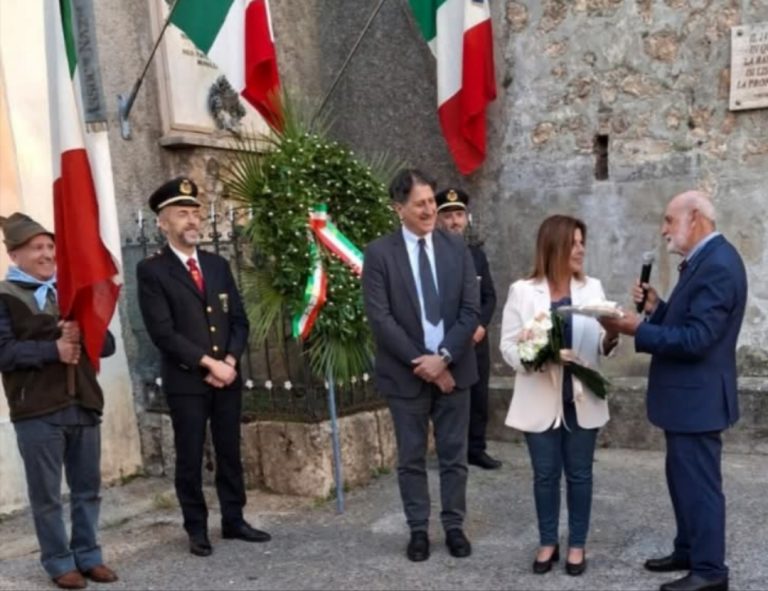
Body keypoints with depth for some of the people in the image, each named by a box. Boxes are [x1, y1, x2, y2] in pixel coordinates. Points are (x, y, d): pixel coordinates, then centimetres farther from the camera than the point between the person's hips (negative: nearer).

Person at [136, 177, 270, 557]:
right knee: (190, 459, 5)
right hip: (185, 381, -4)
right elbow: (162, 332, -14)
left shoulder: (218, 265, 11)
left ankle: (233, 521, 24)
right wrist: (209, 363, -16)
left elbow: (239, 320, 9)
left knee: (230, 453, 11)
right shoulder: (151, 270, -6)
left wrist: (230, 362, -7)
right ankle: (197, 529, 18)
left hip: (227, 376, 5)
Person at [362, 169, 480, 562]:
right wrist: (421, 362, -14)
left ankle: (454, 527, 25)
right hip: (406, 372, -2)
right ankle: (418, 530, 23)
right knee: (411, 458, 9)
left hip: (453, 368, 2)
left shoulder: (457, 249, 3)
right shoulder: (379, 253, -6)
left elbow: (470, 311, -2)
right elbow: (380, 318, -11)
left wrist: (443, 357, -13)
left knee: (454, 455, 10)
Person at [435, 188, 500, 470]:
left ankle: (476, 449, 20)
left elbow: (490, 295, 11)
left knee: (479, 396, 8)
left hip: (477, 337, 5)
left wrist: (481, 325, -6)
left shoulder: (476, 252, 11)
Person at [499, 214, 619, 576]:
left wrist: (611, 337, -20)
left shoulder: (592, 288, 2)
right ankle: (547, 542, 27)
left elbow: (600, 346, 2)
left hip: (581, 399, 2)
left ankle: (577, 544, 26)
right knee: (545, 475, 10)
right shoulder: (522, 291, -4)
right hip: (541, 400, -1)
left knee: (579, 474, 10)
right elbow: (508, 346, -6)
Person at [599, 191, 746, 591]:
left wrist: (638, 330, -23)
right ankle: (688, 551, 34)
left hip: (697, 397, -11)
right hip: (686, 394, 11)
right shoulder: (704, 260, 12)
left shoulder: (718, 265, -22)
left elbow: (696, 338, -27)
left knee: (699, 483, 1)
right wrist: (656, 308, -1)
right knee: (684, 478, 20)